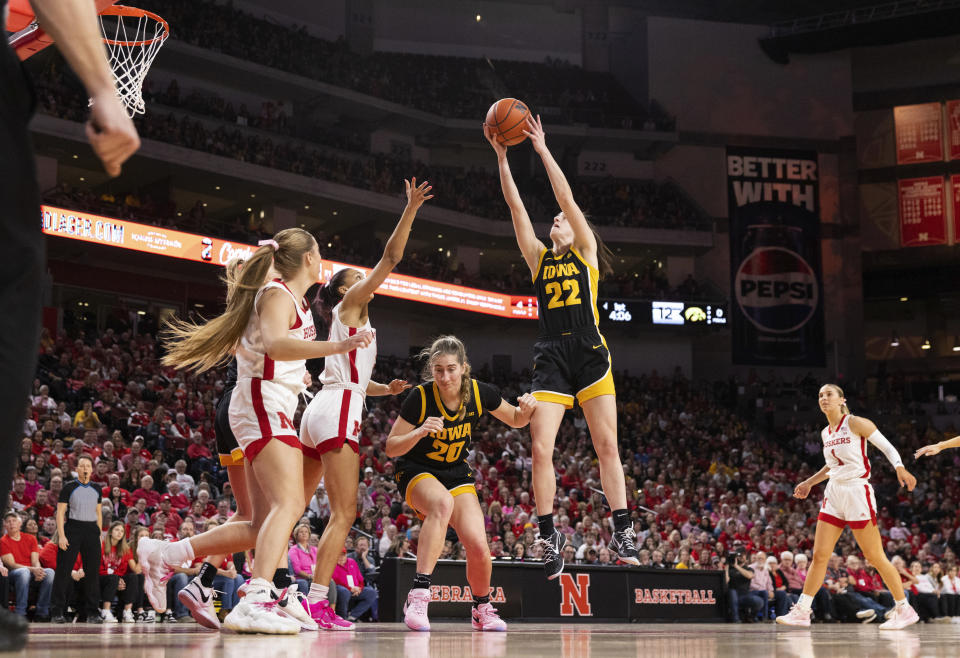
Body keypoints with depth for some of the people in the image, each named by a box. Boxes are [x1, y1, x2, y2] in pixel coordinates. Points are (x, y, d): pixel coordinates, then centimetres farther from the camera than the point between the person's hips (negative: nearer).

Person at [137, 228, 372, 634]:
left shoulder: (292, 298, 22)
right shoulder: (278, 295, -8)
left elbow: (237, 343, 33)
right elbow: (274, 344, -29)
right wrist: (339, 346, -39)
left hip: (271, 411, 10)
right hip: (264, 406, -10)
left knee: (262, 527, 7)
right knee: (289, 504, -26)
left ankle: (163, 555, 13)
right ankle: (256, 602, -41)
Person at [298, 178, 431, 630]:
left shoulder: (349, 324, 27)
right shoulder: (349, 306, 3)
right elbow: (390, 258, -6)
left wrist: (386, 389, 22)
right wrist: (411, 210, -7)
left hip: (321, 410, 9)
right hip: (338, 412, -9)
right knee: (344, 512, -12)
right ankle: (317, 602, -19)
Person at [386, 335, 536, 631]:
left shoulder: (480, 393, -12)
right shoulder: (420, 397, -20)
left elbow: (516, 421, 5)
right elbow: (391, 448, -14)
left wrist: (526, 409, -18)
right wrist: (420, 432, -32)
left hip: (457, 473, 3)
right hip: (416, 472, -3)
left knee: (478, 547, -14)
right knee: (442, 503, -39)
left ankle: (482, 609, 17)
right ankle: (418, 596, -40)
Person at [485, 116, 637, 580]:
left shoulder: (586, 254, 10)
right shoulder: (539, 258, 17)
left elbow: (567, 198, 1)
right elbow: (516, 207, 11)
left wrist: (543, 150, 1)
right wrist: (501, 156, 5)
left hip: (589, 354, -2)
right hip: (551, 359, 3)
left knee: (607, 446, -4)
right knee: (540, 449, -8)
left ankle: (622, 534, -1)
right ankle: (549, 537, 0)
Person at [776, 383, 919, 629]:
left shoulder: (855, 424, -7)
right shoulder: (825, 433, 13)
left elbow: (888, 447, -8)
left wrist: (900, 468, -26)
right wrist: (809, 482, 29)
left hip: (857, 493, -6)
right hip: (834, 494, 6)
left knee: (875, 557, -4)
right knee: (819, 555, 2)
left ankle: (904, 610, 7)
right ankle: (801, 611, 5)